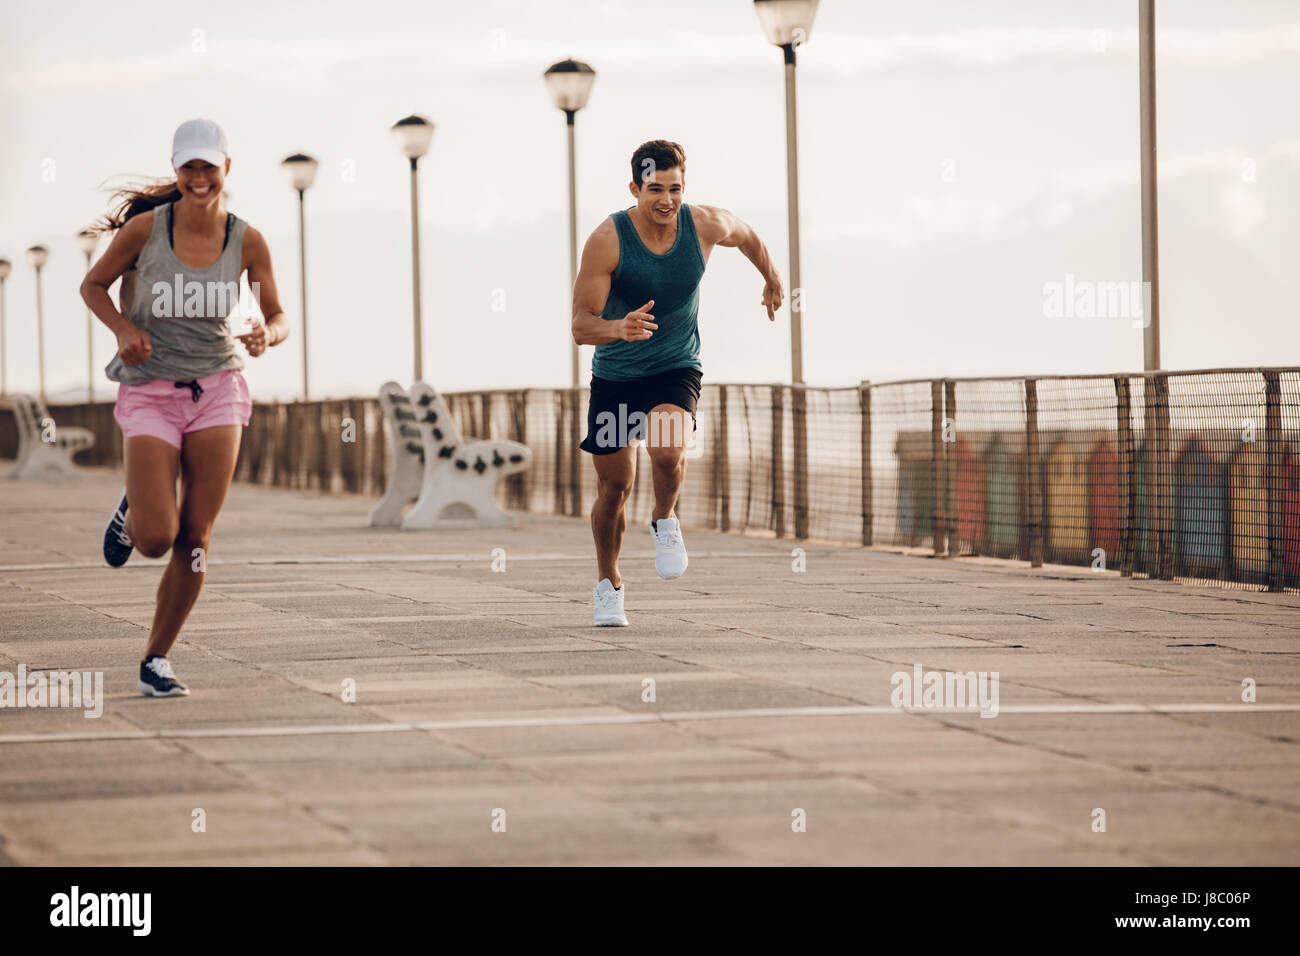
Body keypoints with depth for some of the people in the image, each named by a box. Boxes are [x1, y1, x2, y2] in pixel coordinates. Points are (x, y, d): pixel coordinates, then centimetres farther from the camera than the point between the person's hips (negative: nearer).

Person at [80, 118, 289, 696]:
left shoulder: (247, 242, -3)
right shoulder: (145, 228, -8)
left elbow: (279, 317, 8)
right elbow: (93, 286, 5)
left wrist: (268, 335, -15)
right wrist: (123, 328, -14)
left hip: (217, 392, 2)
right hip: (149, 394, -2)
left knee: (194, 541, -3)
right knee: (157, 538, -13)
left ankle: (157, 660, 13)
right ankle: (131, 515, 25)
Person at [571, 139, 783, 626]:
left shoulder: (706, 225, -14)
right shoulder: (607, 240, -22)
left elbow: (747, 237, 12)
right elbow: (581, 327, -23)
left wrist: (772, 280, 29)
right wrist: (619, 328, -45)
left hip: (676, 368, 0)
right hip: (615, 376, 0)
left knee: (668, 451, -29)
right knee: (614, 487, 6)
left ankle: (665, 522, 4)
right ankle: (608, 583, 31)